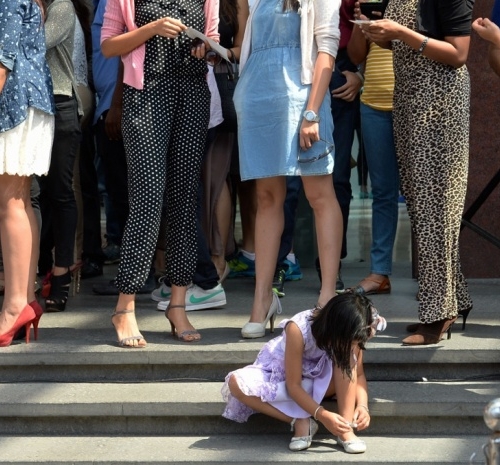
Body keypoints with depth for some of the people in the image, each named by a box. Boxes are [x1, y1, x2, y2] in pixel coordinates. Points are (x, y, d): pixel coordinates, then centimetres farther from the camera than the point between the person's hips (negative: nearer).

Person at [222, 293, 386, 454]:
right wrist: (322, 415, -40)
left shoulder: (350, 333, -23)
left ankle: (346, 429, -29)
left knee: (347, 356, -31)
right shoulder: (298, 329, -36)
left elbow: (358, 374, -12)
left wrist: (363, 406, -31)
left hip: (319, 378, 3)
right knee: (237, 383, -34)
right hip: (281, 372, -3)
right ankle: (301, 422, -27)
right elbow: (293, 385, -30)